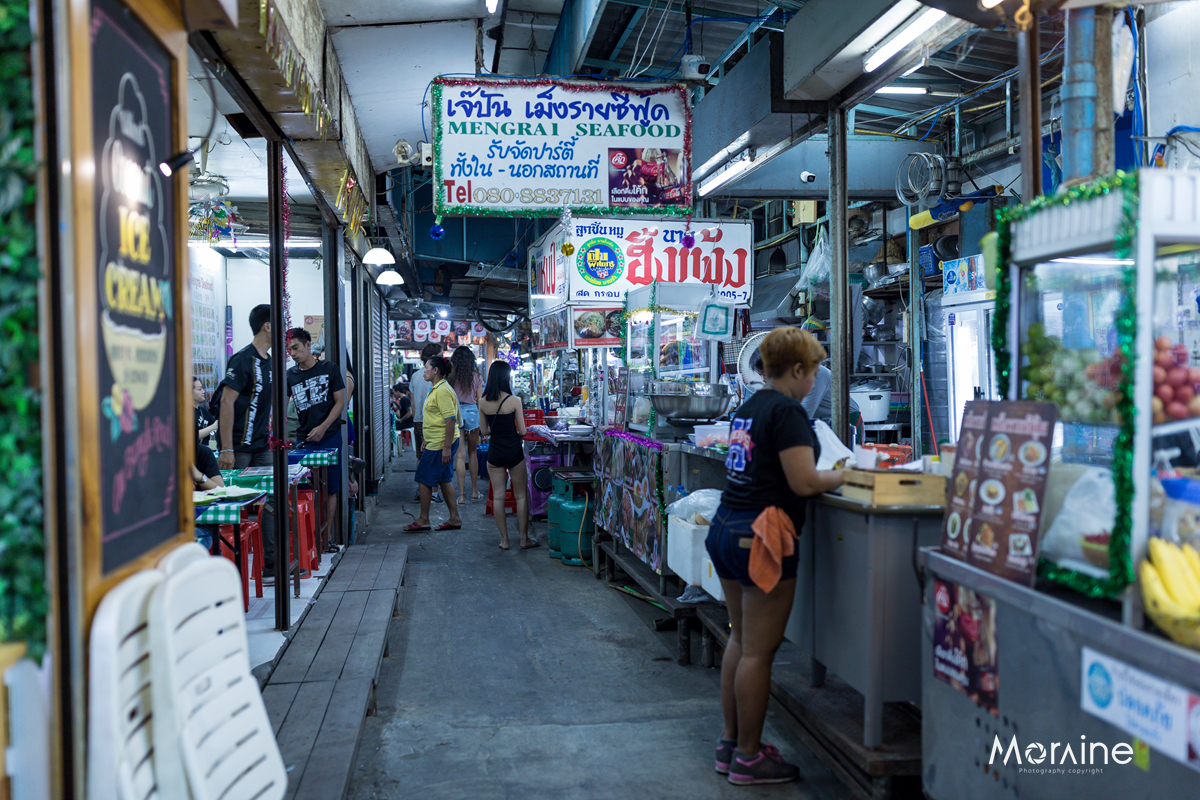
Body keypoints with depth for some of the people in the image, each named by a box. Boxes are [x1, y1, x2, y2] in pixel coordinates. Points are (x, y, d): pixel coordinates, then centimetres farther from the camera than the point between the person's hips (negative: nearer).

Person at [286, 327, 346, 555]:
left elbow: (340, 402, 1)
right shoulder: (290, 376, 9)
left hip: (329, 437, -2)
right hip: (303, 441, 2)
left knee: (329, 490, -1)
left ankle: (324, 540, 5)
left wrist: (323, 427, -10)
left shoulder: (329, 369, 2)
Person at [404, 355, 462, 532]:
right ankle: (455, 518, 16)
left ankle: (423, 520, 6)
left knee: (424, 478, -3)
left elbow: (451, 419, -24)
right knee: (443, 479, 12)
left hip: (440, 444, -10)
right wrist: (426, 443, 26)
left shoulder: (443, 391, -18)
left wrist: (447, 448, -26)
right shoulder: (436, 389, 16)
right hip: (435, 443, 10)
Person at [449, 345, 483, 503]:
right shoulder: (475, 376, 2)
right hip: (471, 412, 1)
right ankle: (474, 491, 20)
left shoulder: (451, 376, -1)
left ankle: (461, 494, -5)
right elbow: (479, 400, 4)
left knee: (460, 455, -1)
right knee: (472, 452, 15)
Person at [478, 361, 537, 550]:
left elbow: (485, 431, 6)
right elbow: (523, 431, -9)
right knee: (521, 496, 10)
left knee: (498, 497, 10)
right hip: (513, 452, -3)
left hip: (494, 454, 3)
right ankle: (524, 538, 15)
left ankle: (504, 540, 14)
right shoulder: (514, 401, -14)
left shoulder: (483, 402, -3)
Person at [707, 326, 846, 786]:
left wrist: (826, 473, 17)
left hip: (725, 526, 9)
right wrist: (845, 477, -1)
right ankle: (748, 758, 10)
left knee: (740, 639, 17)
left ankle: (730, 743, 26)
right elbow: (803, 482, -18)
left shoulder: (748, 408, 13)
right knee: (759, 651, 0)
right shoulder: (787, 411, -13)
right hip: (760, 537, -9)